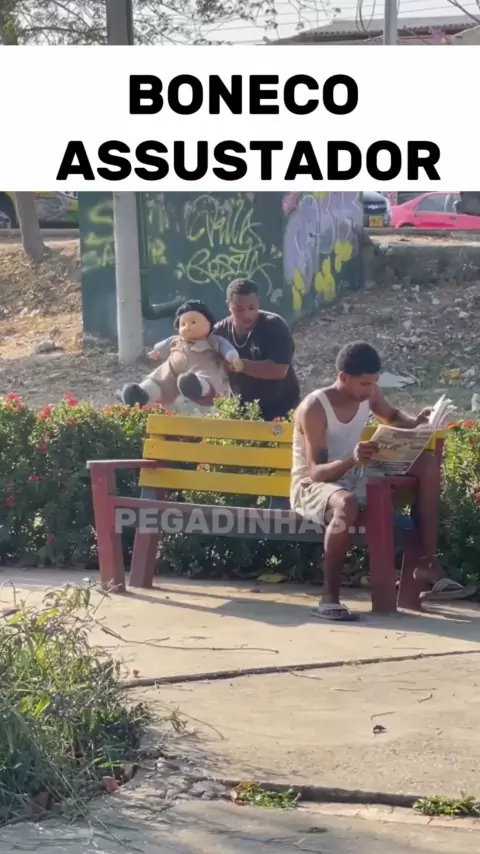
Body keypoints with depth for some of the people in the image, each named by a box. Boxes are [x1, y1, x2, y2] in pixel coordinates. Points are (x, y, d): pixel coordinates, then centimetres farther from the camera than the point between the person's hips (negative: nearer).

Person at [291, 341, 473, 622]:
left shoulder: (369, 394, -4)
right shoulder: (314, 408, -23)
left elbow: (393, 417, 20)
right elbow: (316, 472, -28)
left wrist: (416, 422, -4)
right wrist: (351, 460, -48)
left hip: (355, 479, 8)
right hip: (313, 486, -7)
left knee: (428, 463, -4)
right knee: (347, 504, -43)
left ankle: (428, 564, -9)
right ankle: (330, 598, -30)